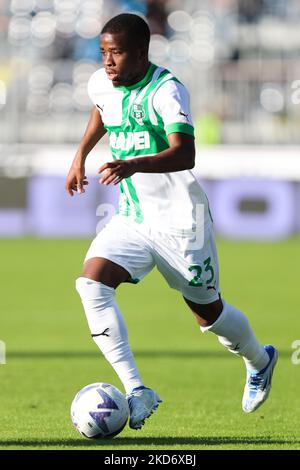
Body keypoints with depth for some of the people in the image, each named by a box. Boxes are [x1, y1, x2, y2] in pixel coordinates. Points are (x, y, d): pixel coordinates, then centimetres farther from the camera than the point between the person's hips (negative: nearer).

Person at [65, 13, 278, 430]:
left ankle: (259, 361, 43)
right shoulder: (100, 84, -1)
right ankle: (137, 392, -21)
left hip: (180, 222, -6)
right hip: (131, 219, 6)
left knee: (207, 312, 9)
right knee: (91, 283, -19)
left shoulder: (166, 91, -22)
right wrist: (80, 156, 22)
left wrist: (134, 165, -50)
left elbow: (185, 155, -35)